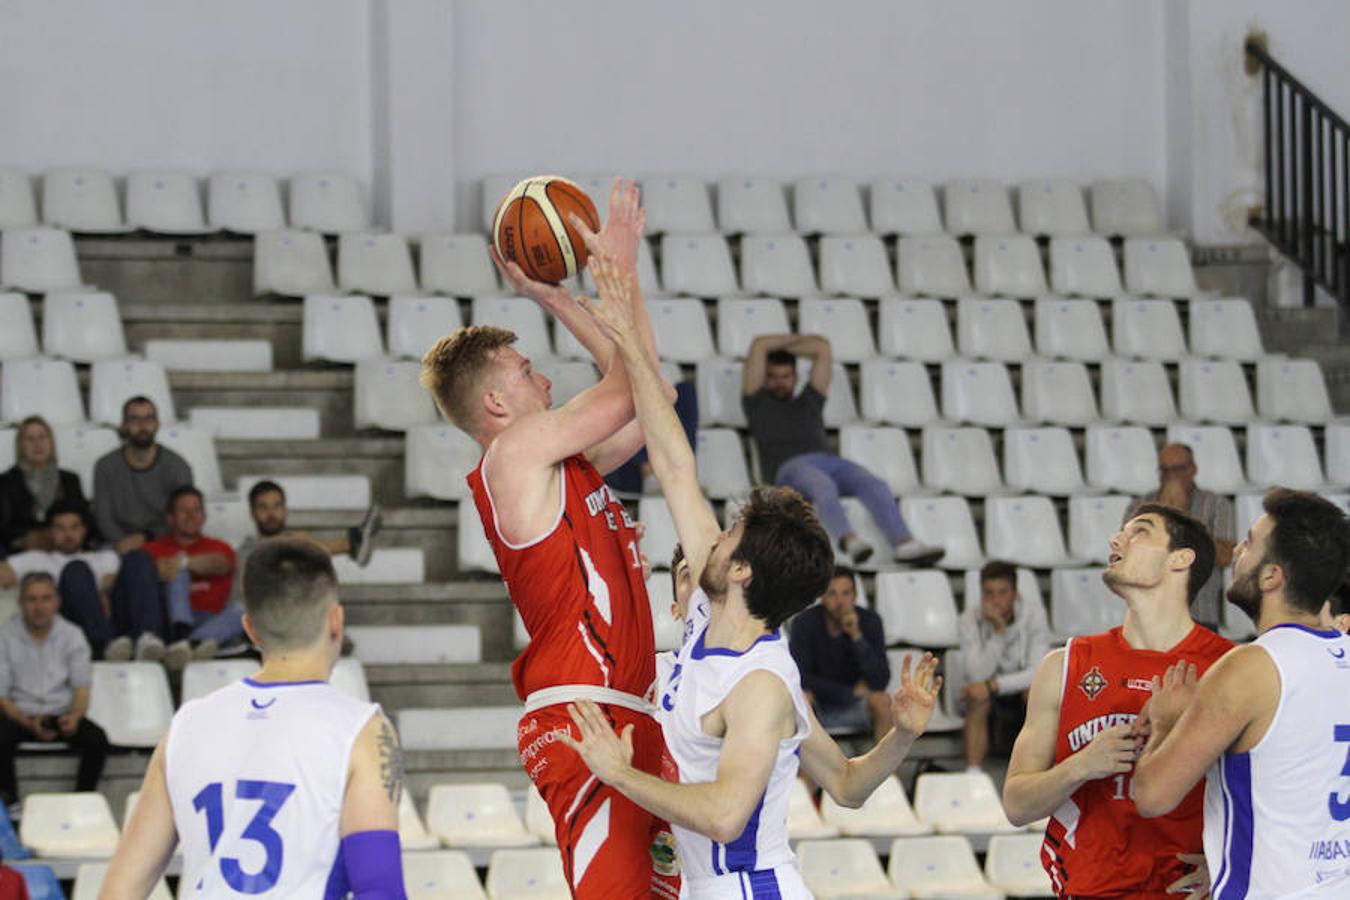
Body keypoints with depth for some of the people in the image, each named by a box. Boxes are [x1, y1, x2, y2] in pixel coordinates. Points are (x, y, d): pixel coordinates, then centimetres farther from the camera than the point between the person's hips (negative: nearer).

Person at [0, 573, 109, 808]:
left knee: (97, 739, -27)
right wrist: (29, 723, -23)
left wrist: (75, 716, -22)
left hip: (62, 713, 2)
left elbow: (82, 688, 2)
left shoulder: (71, 635, 4)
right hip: (20, 715, -2)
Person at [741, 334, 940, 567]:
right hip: (790, 467, -4)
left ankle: (905, 545, -43)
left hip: (828, 461, 4)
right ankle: (850, 542, -59)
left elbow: (822, 348, 35)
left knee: (874, 486, -26)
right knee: (823, 486, -38)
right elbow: (759, 345, 22)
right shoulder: (757, 403, 25)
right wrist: (798, 338, 35)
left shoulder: (808, 403, 35)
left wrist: (785, 348, 39)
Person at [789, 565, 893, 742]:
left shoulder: (869, 621, -13)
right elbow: (800, 677, -18)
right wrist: (851, 692, -17)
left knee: (882, 700, -28)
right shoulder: (805, 622, -16)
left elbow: (880, 681, -21)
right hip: (818, 704, -1)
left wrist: (857, 636, -32)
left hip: (853, 706, 1)